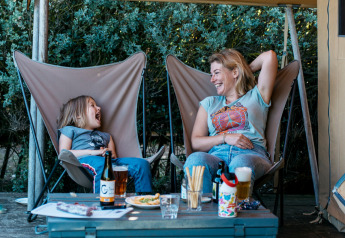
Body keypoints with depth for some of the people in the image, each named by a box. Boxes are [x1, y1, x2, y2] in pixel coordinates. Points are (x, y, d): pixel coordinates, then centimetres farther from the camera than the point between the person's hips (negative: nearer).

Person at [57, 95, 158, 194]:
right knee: (103, 165, -43)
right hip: (85, 159, -5)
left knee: (142, 164, -21)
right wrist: (92, 152, -5)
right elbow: (63, 154, 7)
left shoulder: (105, 136, 42)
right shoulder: (69, 130, 26)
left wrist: (111, 154, 2)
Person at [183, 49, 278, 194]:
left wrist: (247, 70, 32)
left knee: (241, 163, -40)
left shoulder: (256, 96, 24)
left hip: (251, 154, -2)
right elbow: (195, 143, 19)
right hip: (216, 155, 2)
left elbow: (270, 56, 15)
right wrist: (225, 138, 1)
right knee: (195, 159, -35)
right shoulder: (209, 103, 32)